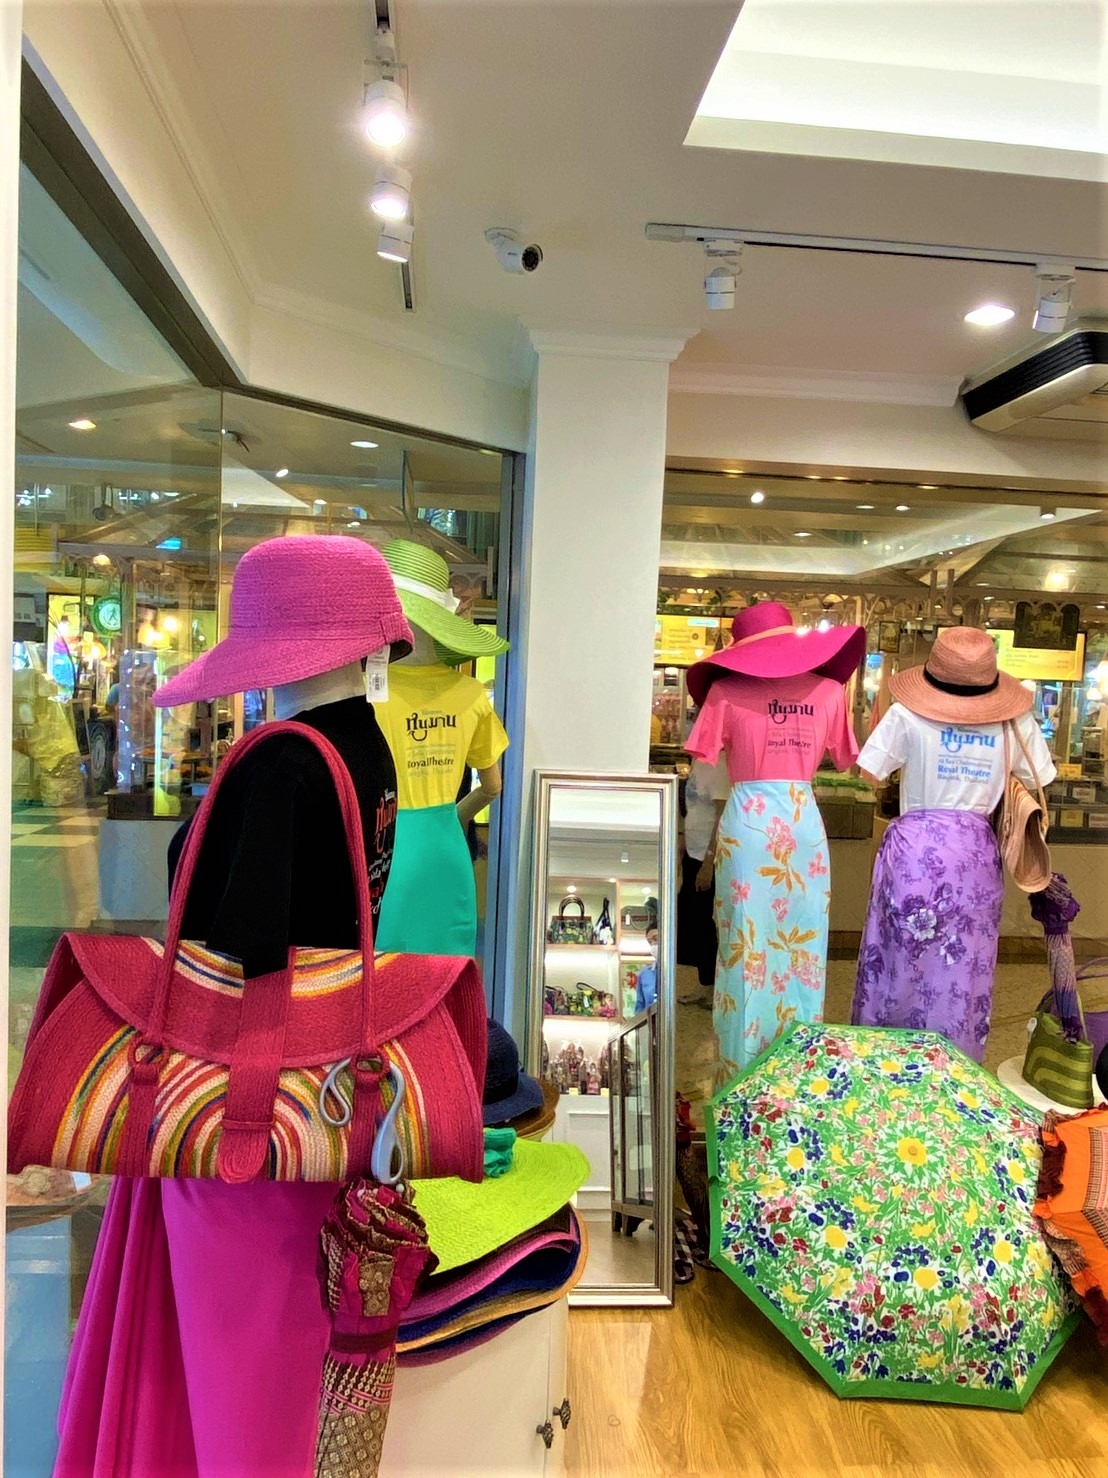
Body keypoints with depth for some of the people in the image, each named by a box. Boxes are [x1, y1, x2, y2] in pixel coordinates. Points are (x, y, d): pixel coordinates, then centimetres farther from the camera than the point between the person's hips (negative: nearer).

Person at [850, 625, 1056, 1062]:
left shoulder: (907, 716, -11)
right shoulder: (1015, 722, -2)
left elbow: (871, 774, -6)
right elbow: (1037, 781, 10)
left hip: (916, 847, -2)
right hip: (975, 851, 2)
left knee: (901, 957, 10)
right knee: (963, 966, 13)